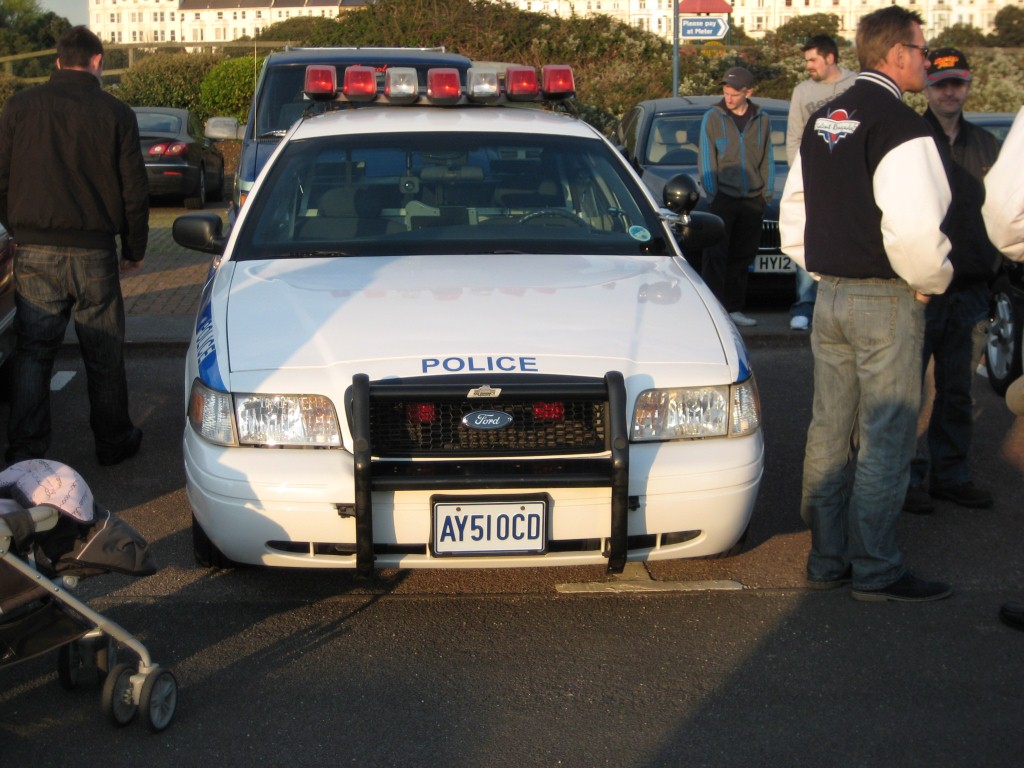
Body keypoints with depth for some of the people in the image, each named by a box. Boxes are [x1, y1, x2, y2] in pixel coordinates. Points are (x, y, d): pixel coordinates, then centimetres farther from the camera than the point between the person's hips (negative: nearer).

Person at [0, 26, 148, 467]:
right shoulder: (116, 115, -3)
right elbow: (134, 191, 0)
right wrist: (135, 249, 12)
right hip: (93, 252, -1)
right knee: (104, 355, 11)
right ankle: (114, 441, 24)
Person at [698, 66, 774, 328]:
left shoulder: (762, 121, 9)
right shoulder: (712, 118, 2)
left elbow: (767, 161, 15)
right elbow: (706, 159, 1)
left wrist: (766, 193, 7)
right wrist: (712, 194, -6)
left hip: (752, 200, 3)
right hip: (723, 198, -3)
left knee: (743, 257, 7)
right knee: (716, 256, -7)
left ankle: (734, 308, 15)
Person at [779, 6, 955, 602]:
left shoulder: (823, 122, 10)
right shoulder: (900, 127, -17)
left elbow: (793, 213, 17)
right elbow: (915, 230, -25)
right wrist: (931, 281, -8)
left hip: (830, 297, 8)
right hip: (886, 303, -8)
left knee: (830, 431, 13)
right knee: (886, 440, 0)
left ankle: (827, 559, 21)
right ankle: (877, 570, 6)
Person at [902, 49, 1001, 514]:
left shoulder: (985, 145, 13)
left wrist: (992, 266, 11)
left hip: (969, 290, 5)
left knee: (957, 390, 11)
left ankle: (950, 473, 22)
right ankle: (906, 477, 10)